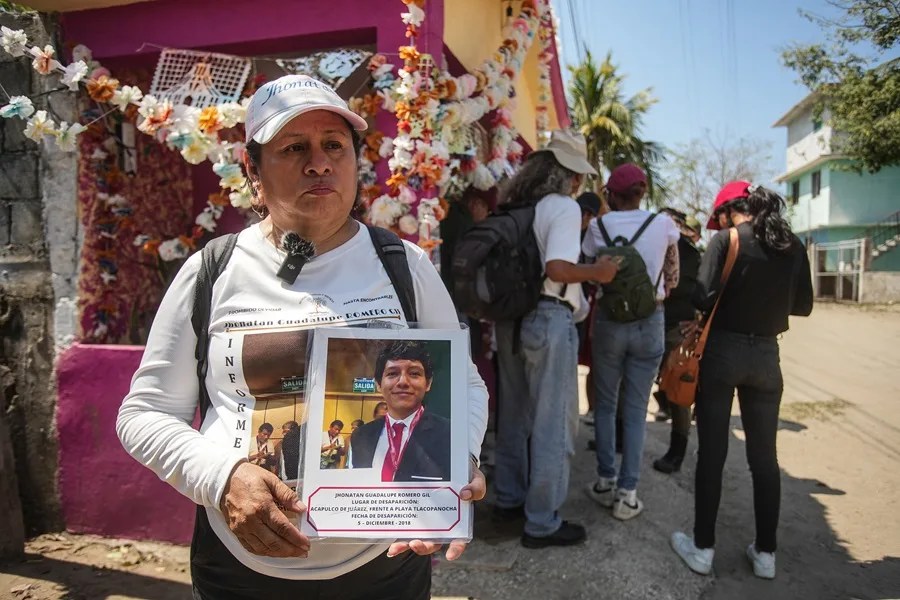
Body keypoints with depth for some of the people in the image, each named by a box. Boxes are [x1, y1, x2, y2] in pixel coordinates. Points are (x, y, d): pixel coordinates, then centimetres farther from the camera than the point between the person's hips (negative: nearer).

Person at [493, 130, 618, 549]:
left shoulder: (516, 205, 11)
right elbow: (558, 268, -24)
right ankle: (542, 523, 13)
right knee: (552, 422, 3)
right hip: (547, 319, -8)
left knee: (515, 414, 18)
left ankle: (509, 499, 32)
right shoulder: (564, 207, -12)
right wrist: (597, 272, -8)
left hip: (511, 317, 8)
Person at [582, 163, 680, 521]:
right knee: (636, 409, 6)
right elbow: (672, 278, 8)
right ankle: (627, 493, 9)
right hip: (650, 322, 1)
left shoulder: (600, 226, -4)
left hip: (609, 320, -1)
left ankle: (606, 483, 19)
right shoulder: (664, 225, -1)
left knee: (605, 404, 14)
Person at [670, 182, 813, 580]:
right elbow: (803, 306, 10)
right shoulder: (793, 246, 4)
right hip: (766, 355, 4)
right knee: (764, 456, 12)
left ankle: (702, 548, 14)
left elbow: (703, 299, -16)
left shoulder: (726, 241, -9)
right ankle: (765, 553, 21)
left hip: (723, 351, -4)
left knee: (712, 453, 5)